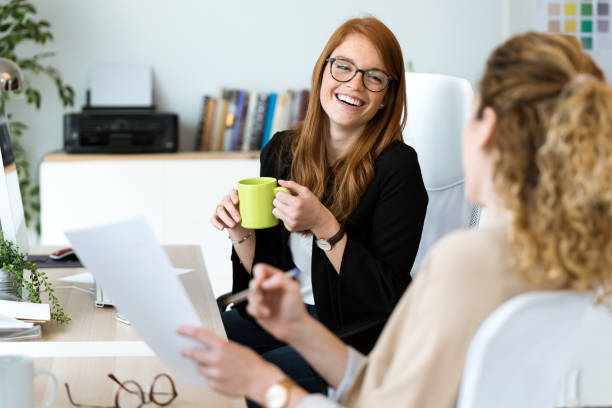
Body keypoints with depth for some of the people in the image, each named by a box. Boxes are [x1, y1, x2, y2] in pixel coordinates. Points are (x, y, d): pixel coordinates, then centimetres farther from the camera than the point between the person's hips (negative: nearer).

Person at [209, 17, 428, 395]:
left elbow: (388, 296, -16)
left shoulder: (397, 167, -14)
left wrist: (324, 227, -25)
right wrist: (241, 232, -12)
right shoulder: (282, 150, 2)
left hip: (357, 332, -5)